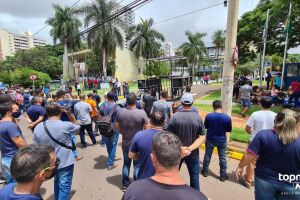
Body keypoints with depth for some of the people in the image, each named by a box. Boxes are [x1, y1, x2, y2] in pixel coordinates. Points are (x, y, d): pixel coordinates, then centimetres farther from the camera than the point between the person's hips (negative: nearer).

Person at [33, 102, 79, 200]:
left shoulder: (38, 127, -8)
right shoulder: (66, 125, -25)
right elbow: (77, 127, -2)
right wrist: (70, 114, -8)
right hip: (65, 162, -6)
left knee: (57, 182, 29)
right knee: (64, 187, 9)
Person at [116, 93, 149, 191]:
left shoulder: (120, 112, -10)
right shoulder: (141, 113, -21)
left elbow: (117, 127, 2)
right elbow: (147, 129, -14)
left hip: (125, 143, 3)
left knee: (126, 163, 22)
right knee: (137, 165, 15)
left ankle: (125, 184, 37)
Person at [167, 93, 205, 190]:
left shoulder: (174, 117, -15)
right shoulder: (198, 117, -12)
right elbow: (202, 137, -14)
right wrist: (190, 148, -18)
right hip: (193, 153, 0)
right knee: (194, 176, 17)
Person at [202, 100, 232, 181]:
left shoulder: (208, 116, -15)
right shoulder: (227, 118, -14)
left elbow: (205, 127, -2)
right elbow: (228, 130, -4)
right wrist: (227, 140, 10)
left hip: (210, 139, 0)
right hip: (222, 141, 0)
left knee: (207, 155, 17)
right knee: (222, 157, 16)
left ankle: (205, 171, 32)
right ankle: (223, 175, 29)